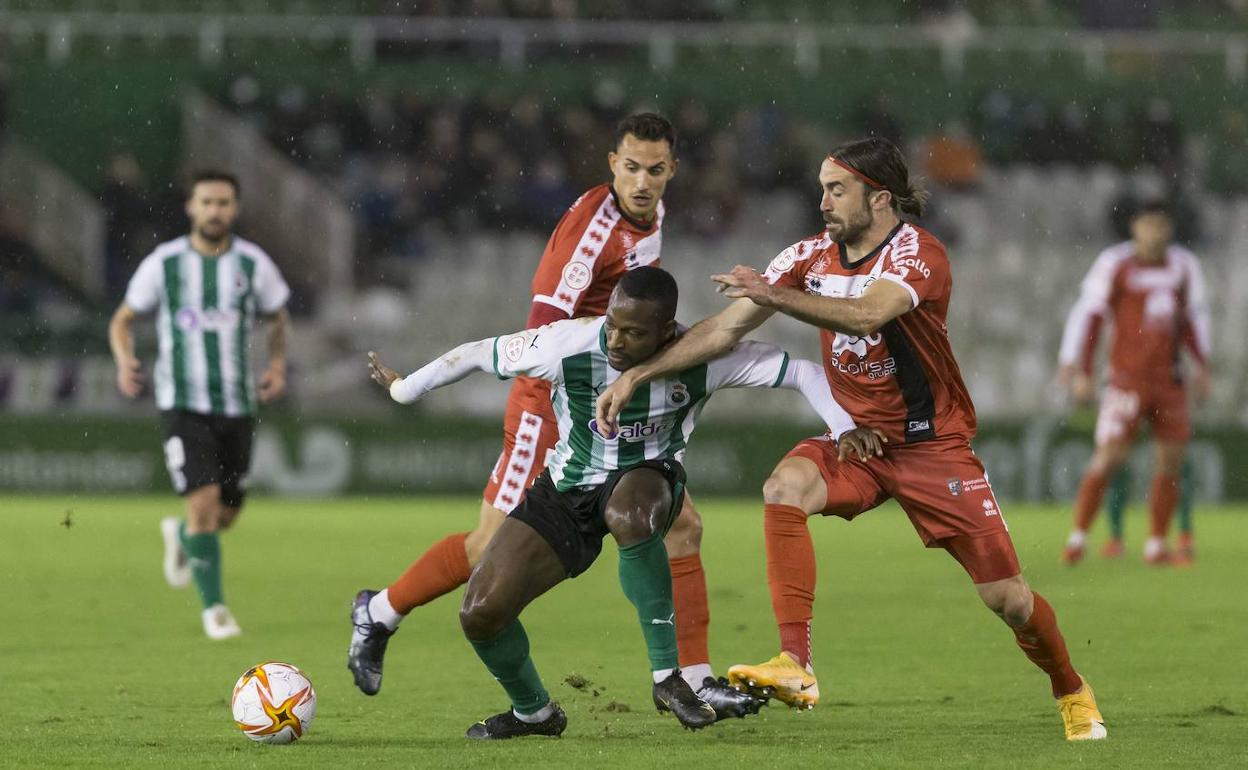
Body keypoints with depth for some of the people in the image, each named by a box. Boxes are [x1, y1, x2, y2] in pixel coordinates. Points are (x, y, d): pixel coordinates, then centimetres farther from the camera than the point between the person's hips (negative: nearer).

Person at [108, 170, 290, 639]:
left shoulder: (253, 263, 1)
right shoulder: (163, 263, -3)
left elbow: (278, 318, 17)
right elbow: (123, 320, 8)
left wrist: (278, 363, 0)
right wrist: (125, 361, -12)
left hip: (237, 404, 3)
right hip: (183, 403, -3)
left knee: (225, 514, 8)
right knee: (204, 503, -17)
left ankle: (180, 537, 43)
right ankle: (214, 608, -5)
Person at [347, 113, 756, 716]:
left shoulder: (651, 213, 5)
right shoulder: (594, 224, -23)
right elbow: (544, 331, -27)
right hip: (554, 400, -8)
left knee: (683, 526, 1)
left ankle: (693, 679, 6)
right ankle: (380, 613, 14)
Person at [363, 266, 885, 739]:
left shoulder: (701, 359, -24)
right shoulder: (569, 345, -24)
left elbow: (800, 372, -18)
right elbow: (481, 354, -8)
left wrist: (843, 428, -32)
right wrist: (406, 389, 4)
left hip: (646, 477, -2)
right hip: (567, 489, 2)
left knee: (629, 515, -43)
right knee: (480, 613, -12)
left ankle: (667, 676, -27)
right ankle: (533, 712, 20)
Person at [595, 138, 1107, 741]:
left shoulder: (917, 252, -18)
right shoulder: (811, 256, -1)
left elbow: (866, 314, -38)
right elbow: (724, 329, -1)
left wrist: (776, 296, -46)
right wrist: (636, 375, -7)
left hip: (932, 443, -4)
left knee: (1005, 596, -5)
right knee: (785, 486, -29)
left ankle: (1071, 691, 26)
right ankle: (795, 668, -34)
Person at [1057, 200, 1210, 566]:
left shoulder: (1184, 266, 5)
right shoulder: (1115, 264, -8)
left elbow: (1195, 317, 18)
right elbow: (1087, 316, -6)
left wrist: (1202, 368, 13)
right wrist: (1079, 372, -9)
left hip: (1170, 379, 5)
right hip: (1127, 378, -5)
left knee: (1171, 460, 2)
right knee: (1108, 457, -12)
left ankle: (1156, 545, 11)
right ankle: (1077, 538, -2)